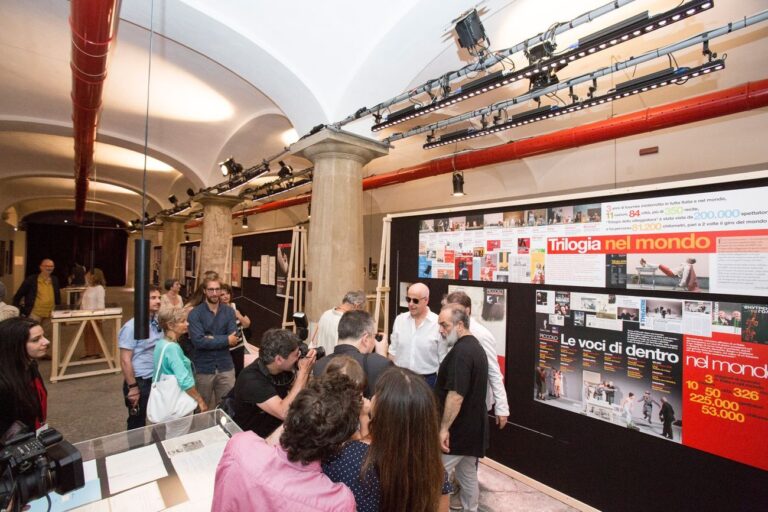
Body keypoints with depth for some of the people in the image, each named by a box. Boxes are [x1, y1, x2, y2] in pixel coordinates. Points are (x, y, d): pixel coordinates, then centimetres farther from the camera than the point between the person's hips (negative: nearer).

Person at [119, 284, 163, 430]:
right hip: (140, 381, -6)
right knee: (137, 424, 13)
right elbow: (125, 360, -15)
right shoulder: (132, 327, -16)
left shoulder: (158, 322, 2)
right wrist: (132, 387, -15)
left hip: (157, 380, 6)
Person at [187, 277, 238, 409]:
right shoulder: (195, 313, -8)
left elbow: (234, 339, -9)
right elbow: (198, 341, -20)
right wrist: (225, 340, -17)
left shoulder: (229, 312, 1)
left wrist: (210, 339, -17)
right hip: (203, 368, -2)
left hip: (226, 367, 2)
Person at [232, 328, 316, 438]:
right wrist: (303, 372, -30)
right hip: (254, 438, -6)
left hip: (279, 428, 6)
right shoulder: (251, 380, -27)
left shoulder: (283, 368, -6)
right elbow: (284, 413, -34)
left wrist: (306, 371, -13)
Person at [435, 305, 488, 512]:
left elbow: (456, 395, -28)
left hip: (458, 430, -9)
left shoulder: (461, 352, -24)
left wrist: (444, 428, -23)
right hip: (472, 427, 10)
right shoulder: (476, 347, 9)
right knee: (468, 476, 20)